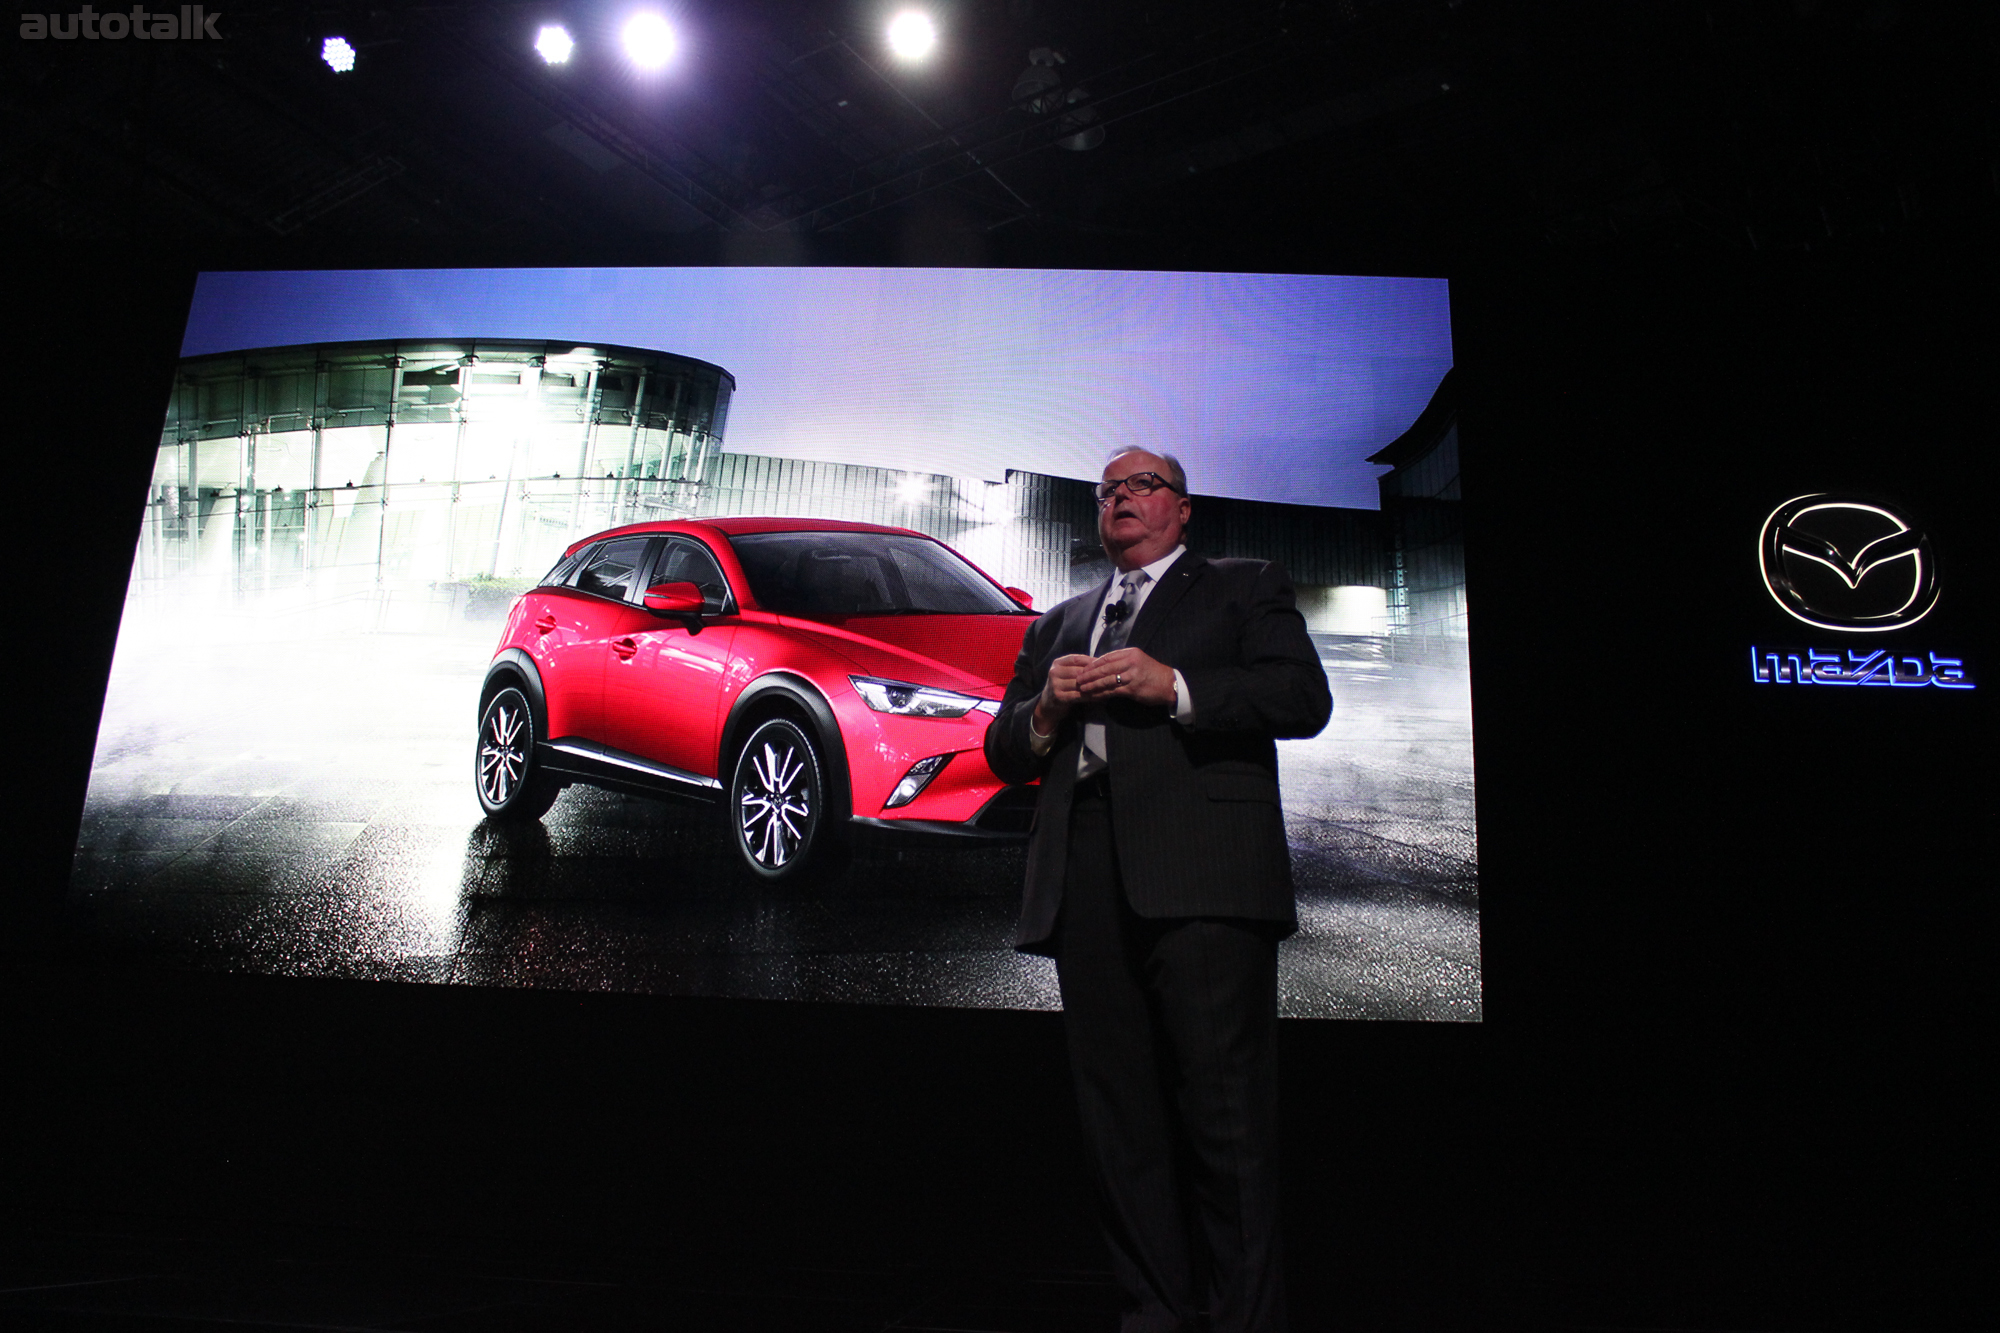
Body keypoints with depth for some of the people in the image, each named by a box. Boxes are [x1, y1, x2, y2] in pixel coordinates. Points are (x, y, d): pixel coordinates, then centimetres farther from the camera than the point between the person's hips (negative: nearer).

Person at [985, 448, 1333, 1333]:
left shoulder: (1244, 588, 17)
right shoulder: (1058, 624, 29)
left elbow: (1304, 698, 1)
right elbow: (1003, 753, 24)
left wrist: (1171, 687, -9)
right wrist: (1044, 710, 2)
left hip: (1201, 871, -4)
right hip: (1083, 880, 4)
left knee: (1225, 1103, -8)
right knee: (1118, 1114, 3)